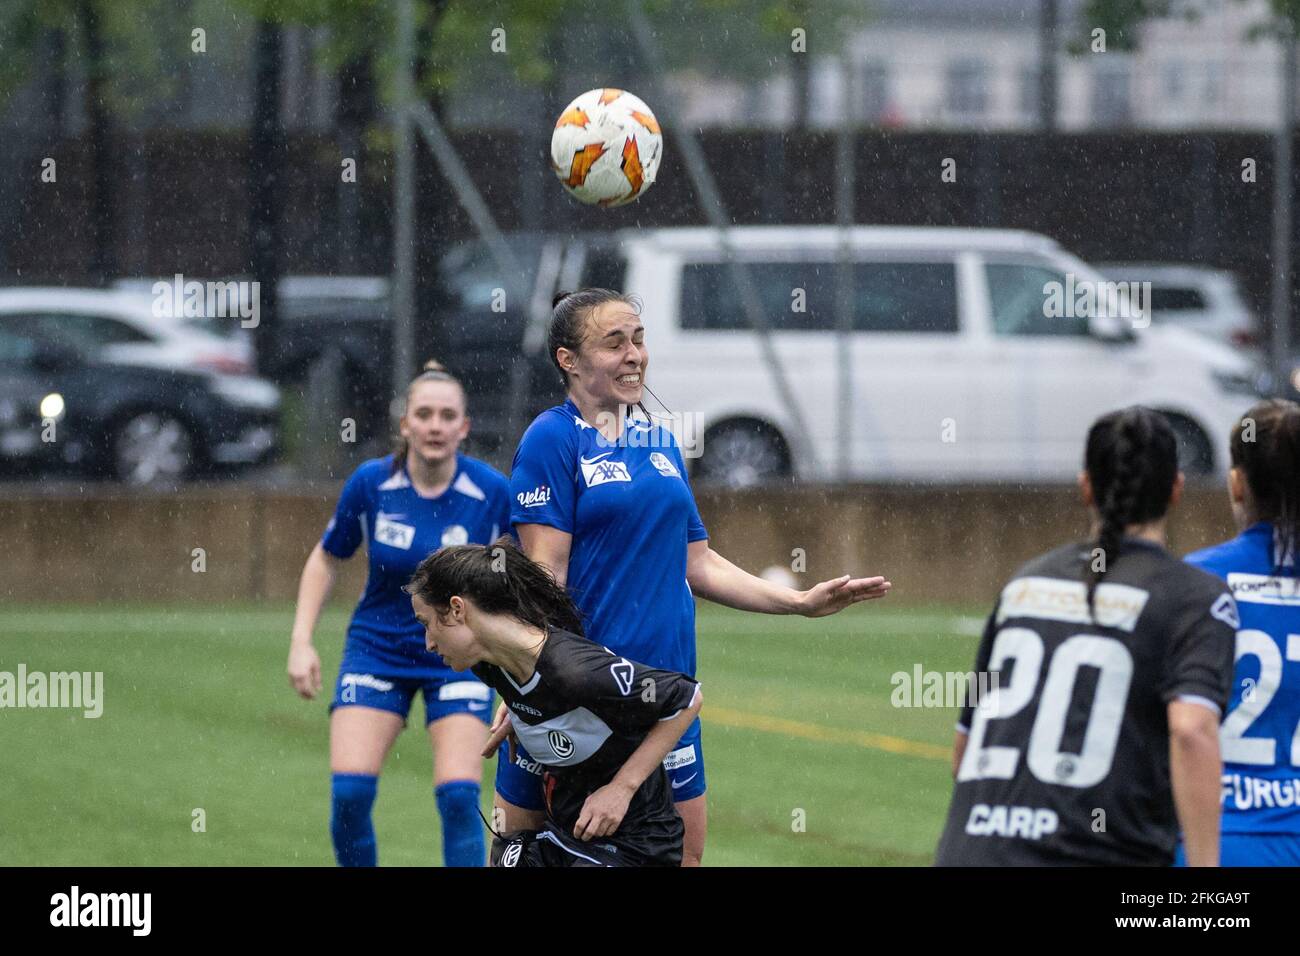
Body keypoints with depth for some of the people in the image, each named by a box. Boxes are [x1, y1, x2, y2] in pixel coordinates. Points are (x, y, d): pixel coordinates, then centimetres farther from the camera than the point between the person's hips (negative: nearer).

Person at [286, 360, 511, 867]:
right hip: (377, 650, 1)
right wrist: (301, 642, -3)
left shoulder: (492, 492, -14)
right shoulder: (370, 483, -11)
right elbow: (325, 559, 4)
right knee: (349, 792, -13)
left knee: (459, 797, -14)